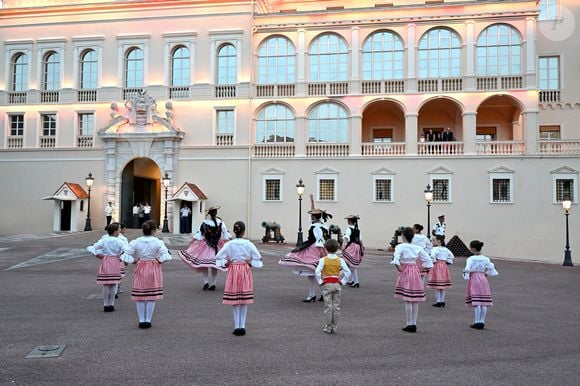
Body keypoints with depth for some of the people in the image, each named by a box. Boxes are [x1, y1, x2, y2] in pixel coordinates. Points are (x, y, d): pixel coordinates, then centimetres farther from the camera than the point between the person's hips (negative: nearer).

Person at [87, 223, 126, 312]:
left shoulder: (103, 240, -1)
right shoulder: (119, 241, -7)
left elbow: (91, 248, -7)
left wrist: (99, 256, -1)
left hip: (105, 262, 2)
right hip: (115, 262, -2)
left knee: (106, 285, 7)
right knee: (113, 285, 7)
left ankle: (106, 305, 10)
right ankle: (111, 304, 12)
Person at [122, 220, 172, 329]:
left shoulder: (135, 242, -4)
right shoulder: (158, 242, -9)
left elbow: (126, 256, -10)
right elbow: (165, 256, -17)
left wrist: (135, 261, 2)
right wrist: (159, 261, -2)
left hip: (140, 270, 1)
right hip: (154, 270, -1)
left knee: (140, 297, 9)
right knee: (152, 297, 7)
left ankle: (141, 320, 13)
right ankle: (148, 320, 10)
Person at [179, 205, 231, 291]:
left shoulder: (204, 223, -11)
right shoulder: (221, 223, -7)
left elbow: (198, 234, -9)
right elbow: (226, 234, -1)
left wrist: (190, 244, -2)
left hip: (206, 245, -2)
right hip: (217, 247, 2)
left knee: (204, 266, 10)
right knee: (214, 267, 11)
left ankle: (206, 282, -2)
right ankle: (213, 284, 12)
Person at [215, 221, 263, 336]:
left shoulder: (229, 244, -5)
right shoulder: (248, 244, -6)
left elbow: (218, 258, -9)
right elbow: (258, 258, -9)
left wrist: (225, 264, 2)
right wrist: (250, 263, 3)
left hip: (233, 270, 0)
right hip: (245, 271, 0)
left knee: (234, 301, 7)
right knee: (244, 301, 10)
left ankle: (237, 326, 7)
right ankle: (242, 326, 11)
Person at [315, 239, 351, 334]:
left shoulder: (323, 260, -8)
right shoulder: (340, 260, -2)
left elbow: (317, 272, -19)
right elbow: (348, 272, -8)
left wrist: (320, 282, -8)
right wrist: (342, 282, 2)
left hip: (327, 284, -2)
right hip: (337, 284, 2)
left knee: (328, 306, 4)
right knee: (336, 307, 9)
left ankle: (328, 327, 9)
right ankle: (334, 327, 14)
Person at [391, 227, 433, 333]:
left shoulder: (400, 247, -8)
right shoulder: (418, 247, 6)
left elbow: (396, 258, -26)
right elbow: (428, 260, 7)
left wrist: (398, 267, -14)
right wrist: (423, 269, 14)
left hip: (405, 272, -5)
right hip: (415, 272, 5)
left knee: (408, 300, -1)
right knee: (415, 300, 10)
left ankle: (409, 324, 3)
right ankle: (414, 324, 16)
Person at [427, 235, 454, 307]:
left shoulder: (435, 249, -11)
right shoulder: (446, 249, 12)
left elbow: (432, 256, -26)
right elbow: (452, 256, 18)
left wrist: (433, 262, -11)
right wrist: (447, 261, 17)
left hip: (437, 266, -7)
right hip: (444, 266, 8)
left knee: (437, 286, -3)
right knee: (443, 285, 12)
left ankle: (438, 302, -1)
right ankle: (442, 301, 17)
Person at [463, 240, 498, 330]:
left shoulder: (470, 259, -10)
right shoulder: (485, 259, 4)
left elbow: (467, 269, -19)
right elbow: (491, 269, 6)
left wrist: (466, 276, -3)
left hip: (474, 278, -5)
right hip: (483, 279, 5)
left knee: (476, 303, -4)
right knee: (484, 303, 7)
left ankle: (477, 322, -2)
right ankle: (482, 322, 10)